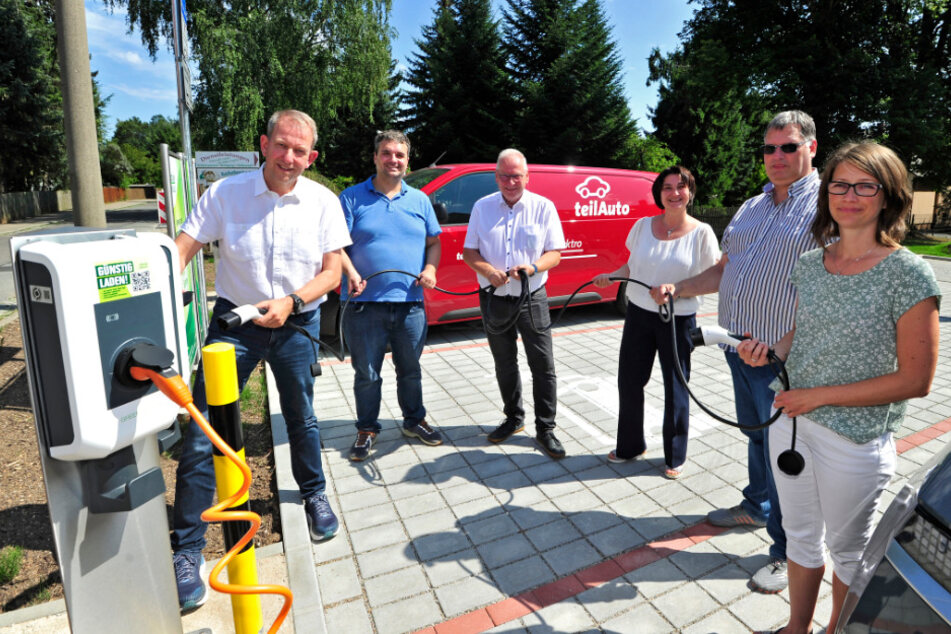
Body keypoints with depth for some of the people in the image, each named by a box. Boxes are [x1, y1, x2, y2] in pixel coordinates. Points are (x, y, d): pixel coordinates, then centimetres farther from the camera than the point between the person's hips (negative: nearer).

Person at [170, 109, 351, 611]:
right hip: (234, 320, -1)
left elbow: (331, 271, -4)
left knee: (301, 419, 17)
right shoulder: (225, 193, -5)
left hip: (297, 324, 1)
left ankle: (314, 493, 44)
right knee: (203, 432, -4)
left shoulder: (323, 202, -3)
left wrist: (290, 302, -20)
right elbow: (182, 249, -11)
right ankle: (187, 549, 12)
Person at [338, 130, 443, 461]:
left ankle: (414, 420, 33)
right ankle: (367, 429, 24)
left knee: (410, 369, 16)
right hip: (366, 302, -2)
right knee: (367, 373, 7)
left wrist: (430, 268, -4)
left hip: (411, 303, 3)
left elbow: (433, 242, 15)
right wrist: (351, 273, -20)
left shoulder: (419, 200, 11)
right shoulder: (352, 197, 1)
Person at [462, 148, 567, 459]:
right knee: (504, 365, 14)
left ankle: (545, 428, 14)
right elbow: (469, 251, 5)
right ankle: (514, 418, 33)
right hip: (494, 300, 2)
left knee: (543, 366, -1)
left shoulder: (543, 207, -1)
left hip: (532, 299, -2)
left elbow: (554, 254, -2)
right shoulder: (482, 207, 5)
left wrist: (532, 268, -23)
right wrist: (488, 271, -16)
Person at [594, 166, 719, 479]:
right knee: (629, 382, 10)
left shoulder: (701, 232, -6)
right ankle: (630, 446, 32)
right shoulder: (643, 226, 2)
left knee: (675, 388, 6)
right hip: (638, 314, 3)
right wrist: (611, 276, -7)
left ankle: (675, 457, 28)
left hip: (678, 320, -3)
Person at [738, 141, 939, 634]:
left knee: (848, 551, 19)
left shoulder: (908, 274, -15)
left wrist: (820, 395, -18)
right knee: (800, 537, 22)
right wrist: (770, 351, -7)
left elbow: (916, 379, -15)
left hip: (856, 441, -5)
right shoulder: (809, 264, 2)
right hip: (791, 422, 5)